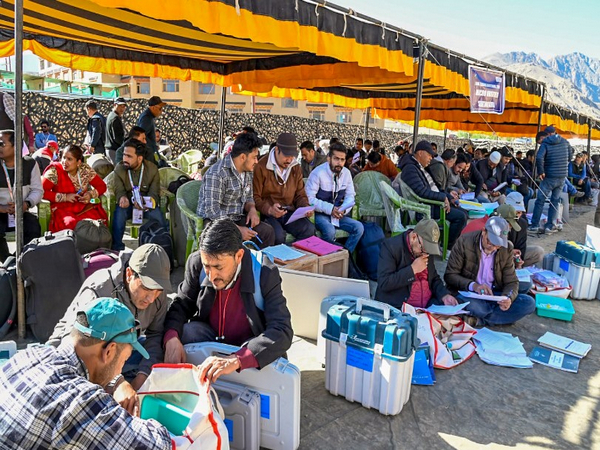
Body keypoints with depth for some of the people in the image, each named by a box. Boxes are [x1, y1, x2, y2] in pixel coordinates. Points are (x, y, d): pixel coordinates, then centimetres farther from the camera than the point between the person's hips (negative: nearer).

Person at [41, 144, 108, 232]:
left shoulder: (85, 169, 3)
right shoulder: (55, 171, -5)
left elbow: (102, 186, 11)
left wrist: (91, 194, -8)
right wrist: (65, 197, -15)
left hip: (83, 207, 3)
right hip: (62, 209, -2)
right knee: (72, 224, -36)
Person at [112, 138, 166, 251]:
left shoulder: (152, 169, -7)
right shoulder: (119, 168, -3)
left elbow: (154, 193, -9)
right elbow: (119, 190, -5)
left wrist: (146, 203, -32)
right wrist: (122, 197, -32)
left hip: (146, 205, -1)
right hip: (127, 204, 1)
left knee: (157, 215, -30)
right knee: (119, 213, -31)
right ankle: (117, 248, -20)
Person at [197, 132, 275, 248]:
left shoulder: (247, 171, 7)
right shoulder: (217, 174, -20)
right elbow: (212, 211, -24)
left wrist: (252, 209, -5)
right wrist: (237, 229, -29)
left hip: (237, 218, 7)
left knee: (268, 231, -15)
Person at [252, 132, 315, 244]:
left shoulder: (296, 167, 11)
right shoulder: (261, 167, -7)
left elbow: (300, 195, 16)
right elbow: (255, 197, -8)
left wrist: (305, 207, -5)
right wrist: (269, 210, -25)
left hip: (290, 213, 5)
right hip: (268, 214, -4)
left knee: (309, 230, -23)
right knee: (278, 235, -35)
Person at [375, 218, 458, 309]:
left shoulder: (427, 249, 7)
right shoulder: (390, 246, -13)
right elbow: (383, 283, -19)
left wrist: (444, 295, -1)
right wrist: (412, 270, -19)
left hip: (428, 305, 6)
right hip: (398, 308, -5)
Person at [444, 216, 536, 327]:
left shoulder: (507, 249, -2)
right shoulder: (464, 242, -12)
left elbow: (511, 281, 2)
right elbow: (450, 275, -11)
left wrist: (508, 298, -22)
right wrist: (473, 285, -29)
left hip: (493, 294, 5)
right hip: (467, 294, -5)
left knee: (529, 303, -18)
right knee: (473, 306, -39)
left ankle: (478, 320, -20)